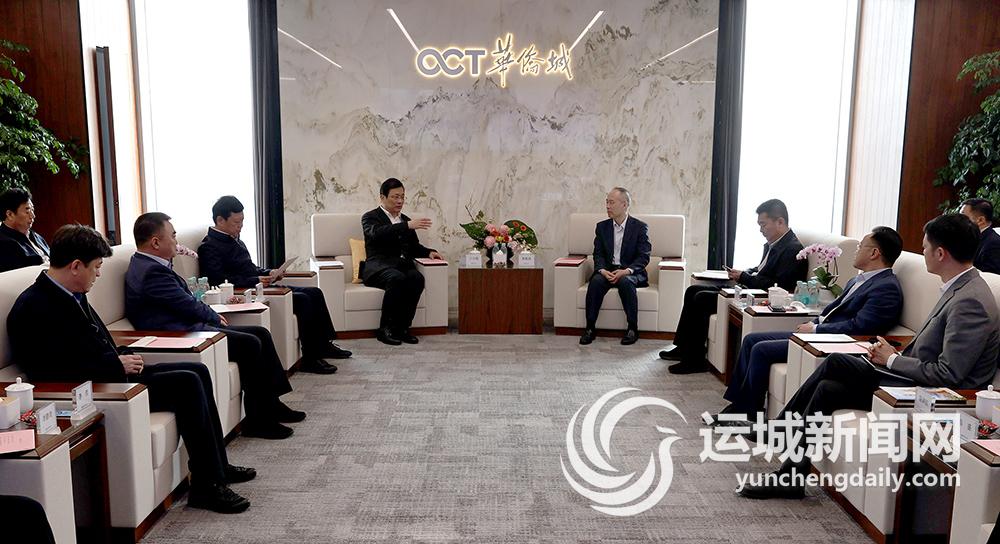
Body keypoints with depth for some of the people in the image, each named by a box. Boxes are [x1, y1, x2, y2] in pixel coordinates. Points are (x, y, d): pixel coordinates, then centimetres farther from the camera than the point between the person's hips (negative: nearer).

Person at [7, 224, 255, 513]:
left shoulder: (72, 295, 13)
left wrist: (123, 357, 1)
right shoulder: (33, 307, -16)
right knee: (187, 383, -20)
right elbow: (56, 372, -22)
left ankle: (218, 465, 11)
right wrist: (118, 364, -16)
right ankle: (206, 486, -11)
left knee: (197, 371, 4)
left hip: (113, 375, 10)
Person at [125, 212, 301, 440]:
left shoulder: (151, 266, 16)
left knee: (261, 334, 4)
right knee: (250, 344, -20)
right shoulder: (152, 272, -18)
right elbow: (188, 304, -16)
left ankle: (271, 404, 8)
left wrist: (212, 315, 7)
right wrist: (215, 318, 2)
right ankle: (256, 421, -11)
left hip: (188, 327, 11)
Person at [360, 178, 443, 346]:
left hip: (402, 265, 5)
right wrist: (407, 226, -26)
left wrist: (429, 252, 5)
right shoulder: (370, 217, 7)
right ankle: (385, 329, -24)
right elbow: (377, 234, -17)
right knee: (397, 278, -36)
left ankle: (402, 327, -22)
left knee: (417, 278, -30)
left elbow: (414, 247, 28)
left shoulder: (405, 219, 25)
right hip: (379, 266, -5)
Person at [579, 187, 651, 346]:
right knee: (596, 281, -29)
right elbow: (598, 254, 5)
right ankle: (590, 328, -23)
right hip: (607, 271, 3)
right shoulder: (602, 227, 11)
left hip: (630, 272, -3)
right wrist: (602, 270, -16)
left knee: (625, 282, -35)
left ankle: (632, 328, -22)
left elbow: (644, 257, -6)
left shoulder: (640, 227, 0)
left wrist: (626, 271, -22)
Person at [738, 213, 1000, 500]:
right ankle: (791, 476, 3)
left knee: (835, 364, -12)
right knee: (830, 379, -3)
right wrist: (896, 355, 0)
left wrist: (892, 360, -12)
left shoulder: (970, 302, -22)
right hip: (915, 379, 9)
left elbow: (948, 375, -24)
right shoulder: (959, 288, 10)